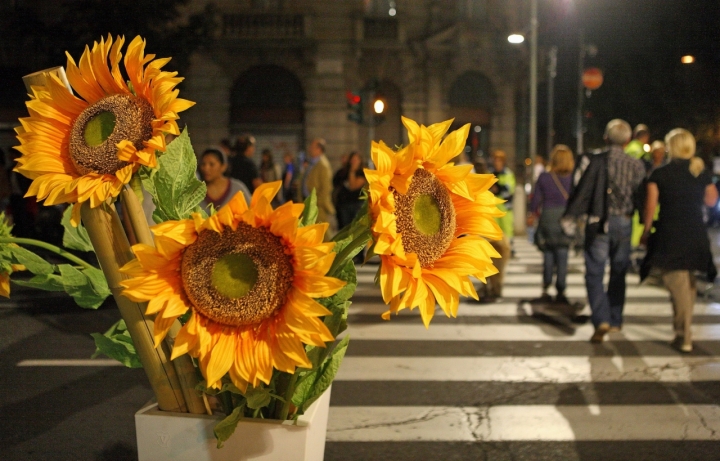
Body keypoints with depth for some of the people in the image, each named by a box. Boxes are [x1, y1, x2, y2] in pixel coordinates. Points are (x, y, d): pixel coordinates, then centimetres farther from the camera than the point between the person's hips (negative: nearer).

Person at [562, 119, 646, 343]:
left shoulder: (598, 160, -7)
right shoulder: (636, 165, 3)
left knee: (594, 274, -1)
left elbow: (583, 190, -11)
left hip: (598, 223, -3)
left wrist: (569, 216, -5)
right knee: (618, 273, 16)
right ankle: (615, 320, 25)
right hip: (624, 223, 4)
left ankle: (601, 319, -16)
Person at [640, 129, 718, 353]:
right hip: (696, 235, 4)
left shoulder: (659, 174, -7)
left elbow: (651, 206, -6)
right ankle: (683, 328, 29)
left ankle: (684, 337, -2)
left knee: (677, 285, 0)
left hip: (669, 235, -4)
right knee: (689, 284, 18)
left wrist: (646, 231, 6)